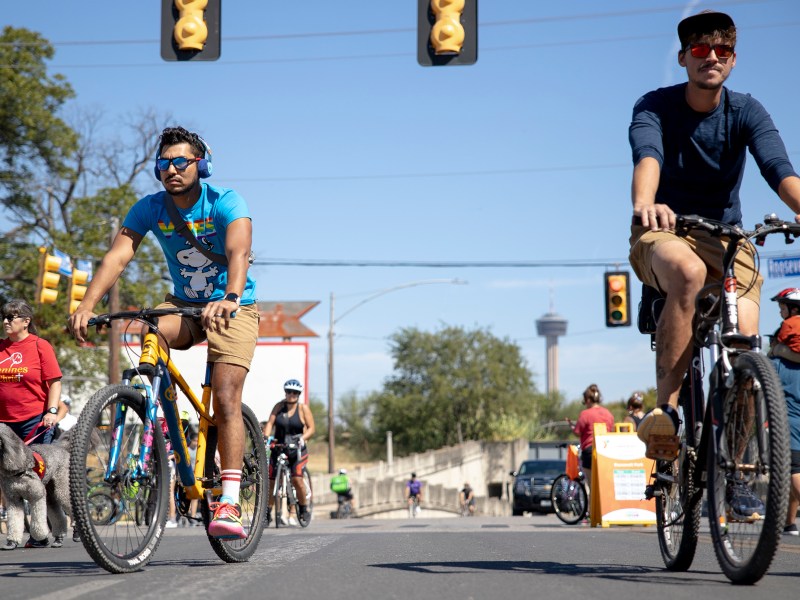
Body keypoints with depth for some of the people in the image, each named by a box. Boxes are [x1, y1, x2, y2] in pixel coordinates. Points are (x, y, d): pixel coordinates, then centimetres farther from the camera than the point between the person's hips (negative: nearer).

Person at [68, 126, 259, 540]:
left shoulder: (225, 203, -20)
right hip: (183, 303, 4)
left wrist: (230, 297, -58)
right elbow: (117, 256, -22)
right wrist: (87, 306, -39)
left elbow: (239, 251, -38)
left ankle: (229, 503, -19)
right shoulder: (150, 209, -10)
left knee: (226, 397, -18)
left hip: (232, 307, -4)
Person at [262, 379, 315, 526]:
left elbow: (311, 428, -7)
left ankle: (303, 508, 2)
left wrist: (303, 438, -25)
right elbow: (270, 423, -5)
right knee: (271, 481, -1)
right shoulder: (279, 406, 5)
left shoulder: (303, 408, -1)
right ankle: (268, 512, 14)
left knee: (297, 479, -19)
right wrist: (266, 436, -24)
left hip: (297, 449, -3)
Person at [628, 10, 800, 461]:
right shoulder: (655, 107, -9)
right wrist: (644, 203, -54)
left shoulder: (746, 112, -5)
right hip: (663, 232, -2)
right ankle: (666, 407, -36)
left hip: (725, 237, 3)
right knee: (687, 271, -39)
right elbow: (647, 155, -31)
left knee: (745, 336, -19)